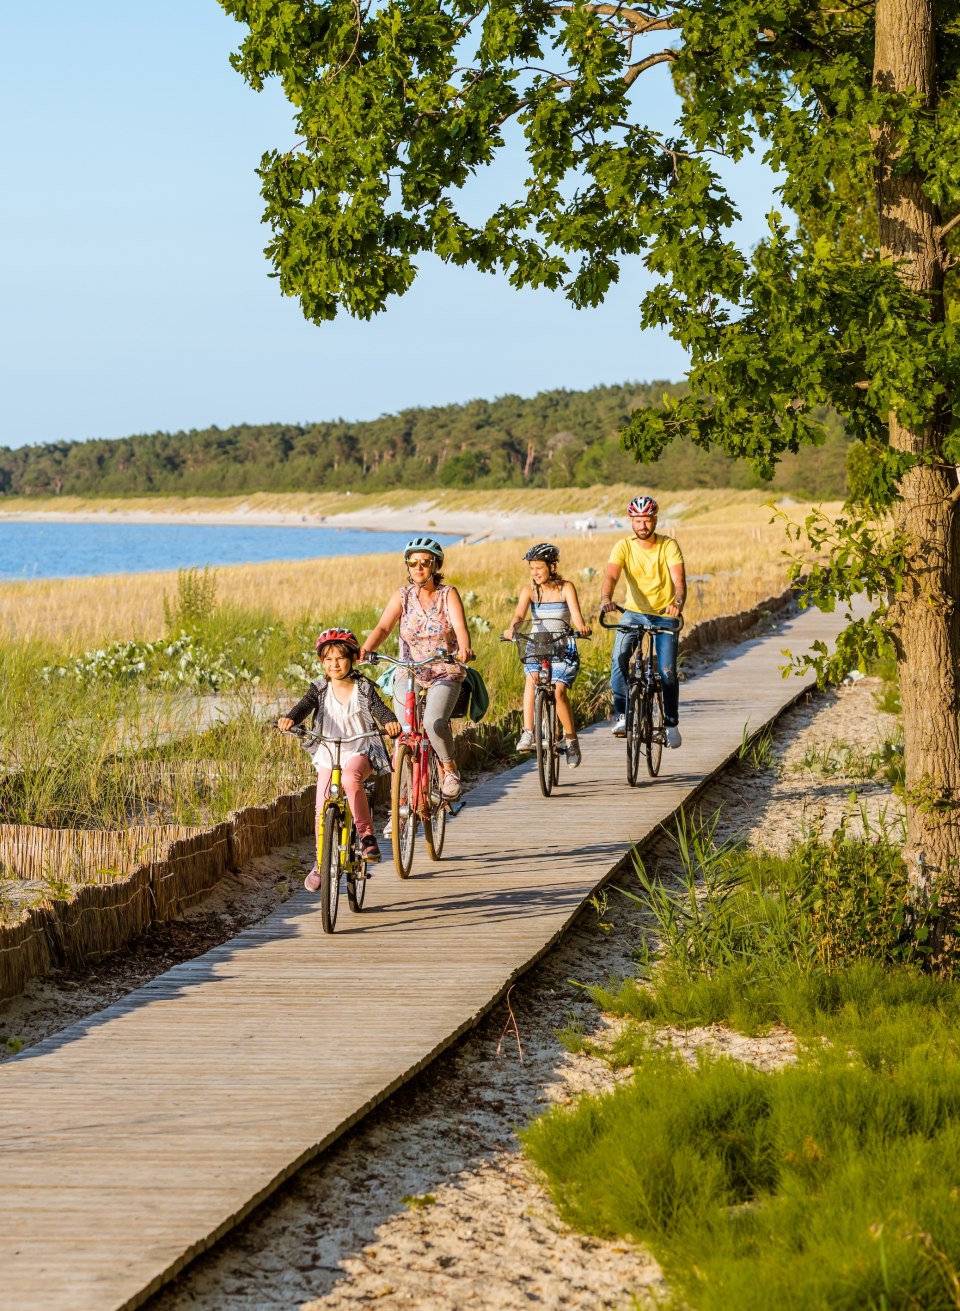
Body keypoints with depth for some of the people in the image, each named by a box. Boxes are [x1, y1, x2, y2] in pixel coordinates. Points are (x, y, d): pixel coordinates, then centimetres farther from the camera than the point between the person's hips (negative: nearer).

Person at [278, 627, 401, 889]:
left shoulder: (363, 688, -1)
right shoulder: (320, 690, 2)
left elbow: (379, 709, -14)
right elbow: (304, 706, -15)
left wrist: (390, 722, -39)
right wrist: (288, 719, -38)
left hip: (359, 753, -3)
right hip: (327, 756, 3)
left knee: (350, 778, -36)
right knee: (322, 810, -5)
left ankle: (367, 835, -28)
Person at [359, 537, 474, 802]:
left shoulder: (448, 594, -2)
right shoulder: (403, 596, 3)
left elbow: (460, 625, -19)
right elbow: (383, 627, -11)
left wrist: (464, 648, -41)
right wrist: (366, 649, -32)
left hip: (445, 673, -2)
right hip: (408, 673, 2)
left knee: (434, 721, -29)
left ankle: (450, 770, -3)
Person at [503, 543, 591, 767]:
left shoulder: (565, 588, -1)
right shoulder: (529, 589, 2)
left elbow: (575, 613, -16)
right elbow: (519, 614, -14)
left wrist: (581, 627, -39)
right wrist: (512, 628, -37)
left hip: (563, 649, -1)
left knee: (559, 690, -22)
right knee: (532, 678, -30)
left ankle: (571, 740, -3)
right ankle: (528, 733, -35)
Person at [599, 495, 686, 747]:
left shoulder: (668, 546, -11)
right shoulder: (624, 547, -9)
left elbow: (679, 579, -22)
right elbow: (611, 577, -22)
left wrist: (678, 601, -44)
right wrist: (606, 599, -44)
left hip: (665, 615, -1)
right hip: (634, 612, 1)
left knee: (667, 671, -7)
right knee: (619, 657, -23)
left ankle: (671, 723, 12)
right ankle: (622, 715, -15)